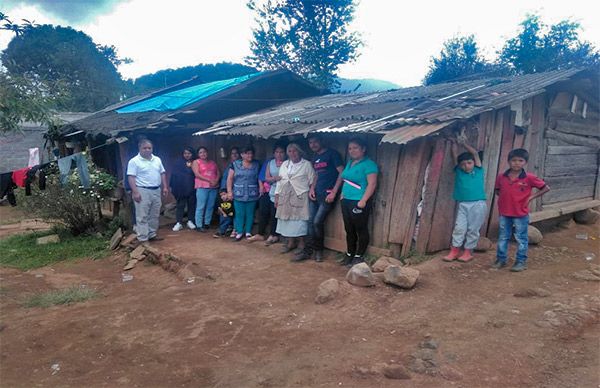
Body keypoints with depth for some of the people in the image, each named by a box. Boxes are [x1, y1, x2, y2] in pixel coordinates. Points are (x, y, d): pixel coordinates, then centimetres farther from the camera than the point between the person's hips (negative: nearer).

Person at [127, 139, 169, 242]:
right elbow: (131, 177, -12)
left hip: (156, 191, 6)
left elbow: (162, 174, 16)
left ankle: (152, 234, 24)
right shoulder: (134, 161, -7)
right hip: (142, 191, -6)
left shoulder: (157, 160, 11)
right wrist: (135, 192, -20)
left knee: (154, 215, 13)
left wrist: (165, 187, 8)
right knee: (142, 217, -3)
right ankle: (143, 239, 1)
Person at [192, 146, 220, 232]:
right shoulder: (196, 162, 6)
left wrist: (216, 181, -6)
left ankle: (207, 223, 12)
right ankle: (199, 225, -4)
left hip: (213, 187, 4)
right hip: (202, 187, -4)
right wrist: (209, 180, -12)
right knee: (201, 207, -7)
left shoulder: (213, 163, 20)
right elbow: (197, 174, -6)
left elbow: (218, 173, 15)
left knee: (210, 206, 2)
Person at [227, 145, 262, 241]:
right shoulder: (235, 164, 2)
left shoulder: (257, 165, 7)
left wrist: (261, 188, -7)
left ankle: (248, 232, 19)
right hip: (239, 195, -1)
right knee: (239, 214, 1)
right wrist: (229, 191, -5)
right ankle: (239, 232, 13)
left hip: (252, 195, 1)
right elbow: (230, 178, 1)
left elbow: (260, 178, 6)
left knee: (250, 214, 7)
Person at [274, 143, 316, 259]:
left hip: (299, 197, -5)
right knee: (287, 220, 6)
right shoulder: (284, 164, 16)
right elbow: (279, 181, 17)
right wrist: (277, 196, 13)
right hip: (285, 197, 5)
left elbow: (312, 182, -1)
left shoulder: (307, 164, 1)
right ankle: (290, 243, 19)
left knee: (299, 223, -8)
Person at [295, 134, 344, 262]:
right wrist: (312, 189, 8)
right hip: (316, 194, 7)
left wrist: (333, 192, -15)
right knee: (311, 222, 3)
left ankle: (318, 249, 9)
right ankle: (308, 250, 10)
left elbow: (342, 173, -10)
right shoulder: (315, 158, 17)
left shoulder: (332, 154, -5)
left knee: (317, 222, -10)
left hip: (328, 194, -7)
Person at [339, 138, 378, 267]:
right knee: (349, 230, 15)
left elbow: (372, 184, -17)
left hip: (359, 202, -8)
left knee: (361, 230, 2)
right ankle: (349, 254, 26)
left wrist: (363, 200, -23)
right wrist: (342, 194, 16)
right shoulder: (349, 163, 15)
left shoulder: (368, 164, -11)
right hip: (346, 201, 8)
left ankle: (359, 256, 13)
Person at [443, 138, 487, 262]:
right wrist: (454, 142, 20)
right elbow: (455, 154, 12)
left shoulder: (479, 171, 6)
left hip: (478, 204, -1)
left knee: (473, 229, 3)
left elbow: (475, 153, 5)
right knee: (459, 228, 1)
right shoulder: (459, 171, 9)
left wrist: (463, 143, 13)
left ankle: (468, 252, 11)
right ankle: (454, 251, 7)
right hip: (462, 204, 1)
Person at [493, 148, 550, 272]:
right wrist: (504, 197, -1)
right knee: (503, 237, 13)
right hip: (504, 213, 3)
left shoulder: (529, 178, -12)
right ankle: (501, 259, 25)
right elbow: (497, 190, 15)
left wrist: (531, 197, -8)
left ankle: (521, 261, 19)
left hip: (521, 214, -3)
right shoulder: (501, 177, -3)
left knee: (521, 239, 8)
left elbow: (546, 188, -4)